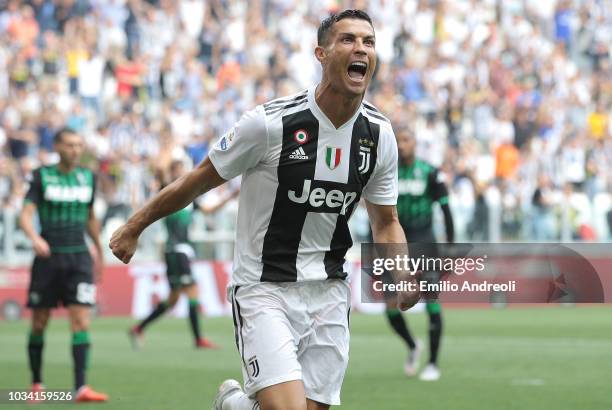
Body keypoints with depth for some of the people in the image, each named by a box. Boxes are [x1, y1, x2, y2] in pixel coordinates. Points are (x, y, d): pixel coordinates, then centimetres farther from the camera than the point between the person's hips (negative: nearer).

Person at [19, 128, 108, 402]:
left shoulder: (87, 177, 8)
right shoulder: (42, 176, -2)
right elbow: (26, 215, -11)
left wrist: (99, 251, 25)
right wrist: (35, 238, -31)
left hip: (79, 258, 2)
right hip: (48, 257, -2)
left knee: (81, 322, -11)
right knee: (39, 324, 5)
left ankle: (80, 388, -16)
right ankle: (36, 384, 21)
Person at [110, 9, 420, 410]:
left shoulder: (379, 135, 1)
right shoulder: (271, 122, -15)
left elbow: (386, 220, 14)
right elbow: (200, 180, -2)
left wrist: (402, 274, -6)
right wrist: (134, 227, 7)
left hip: (328, 294, 5)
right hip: (264, 290, -5)